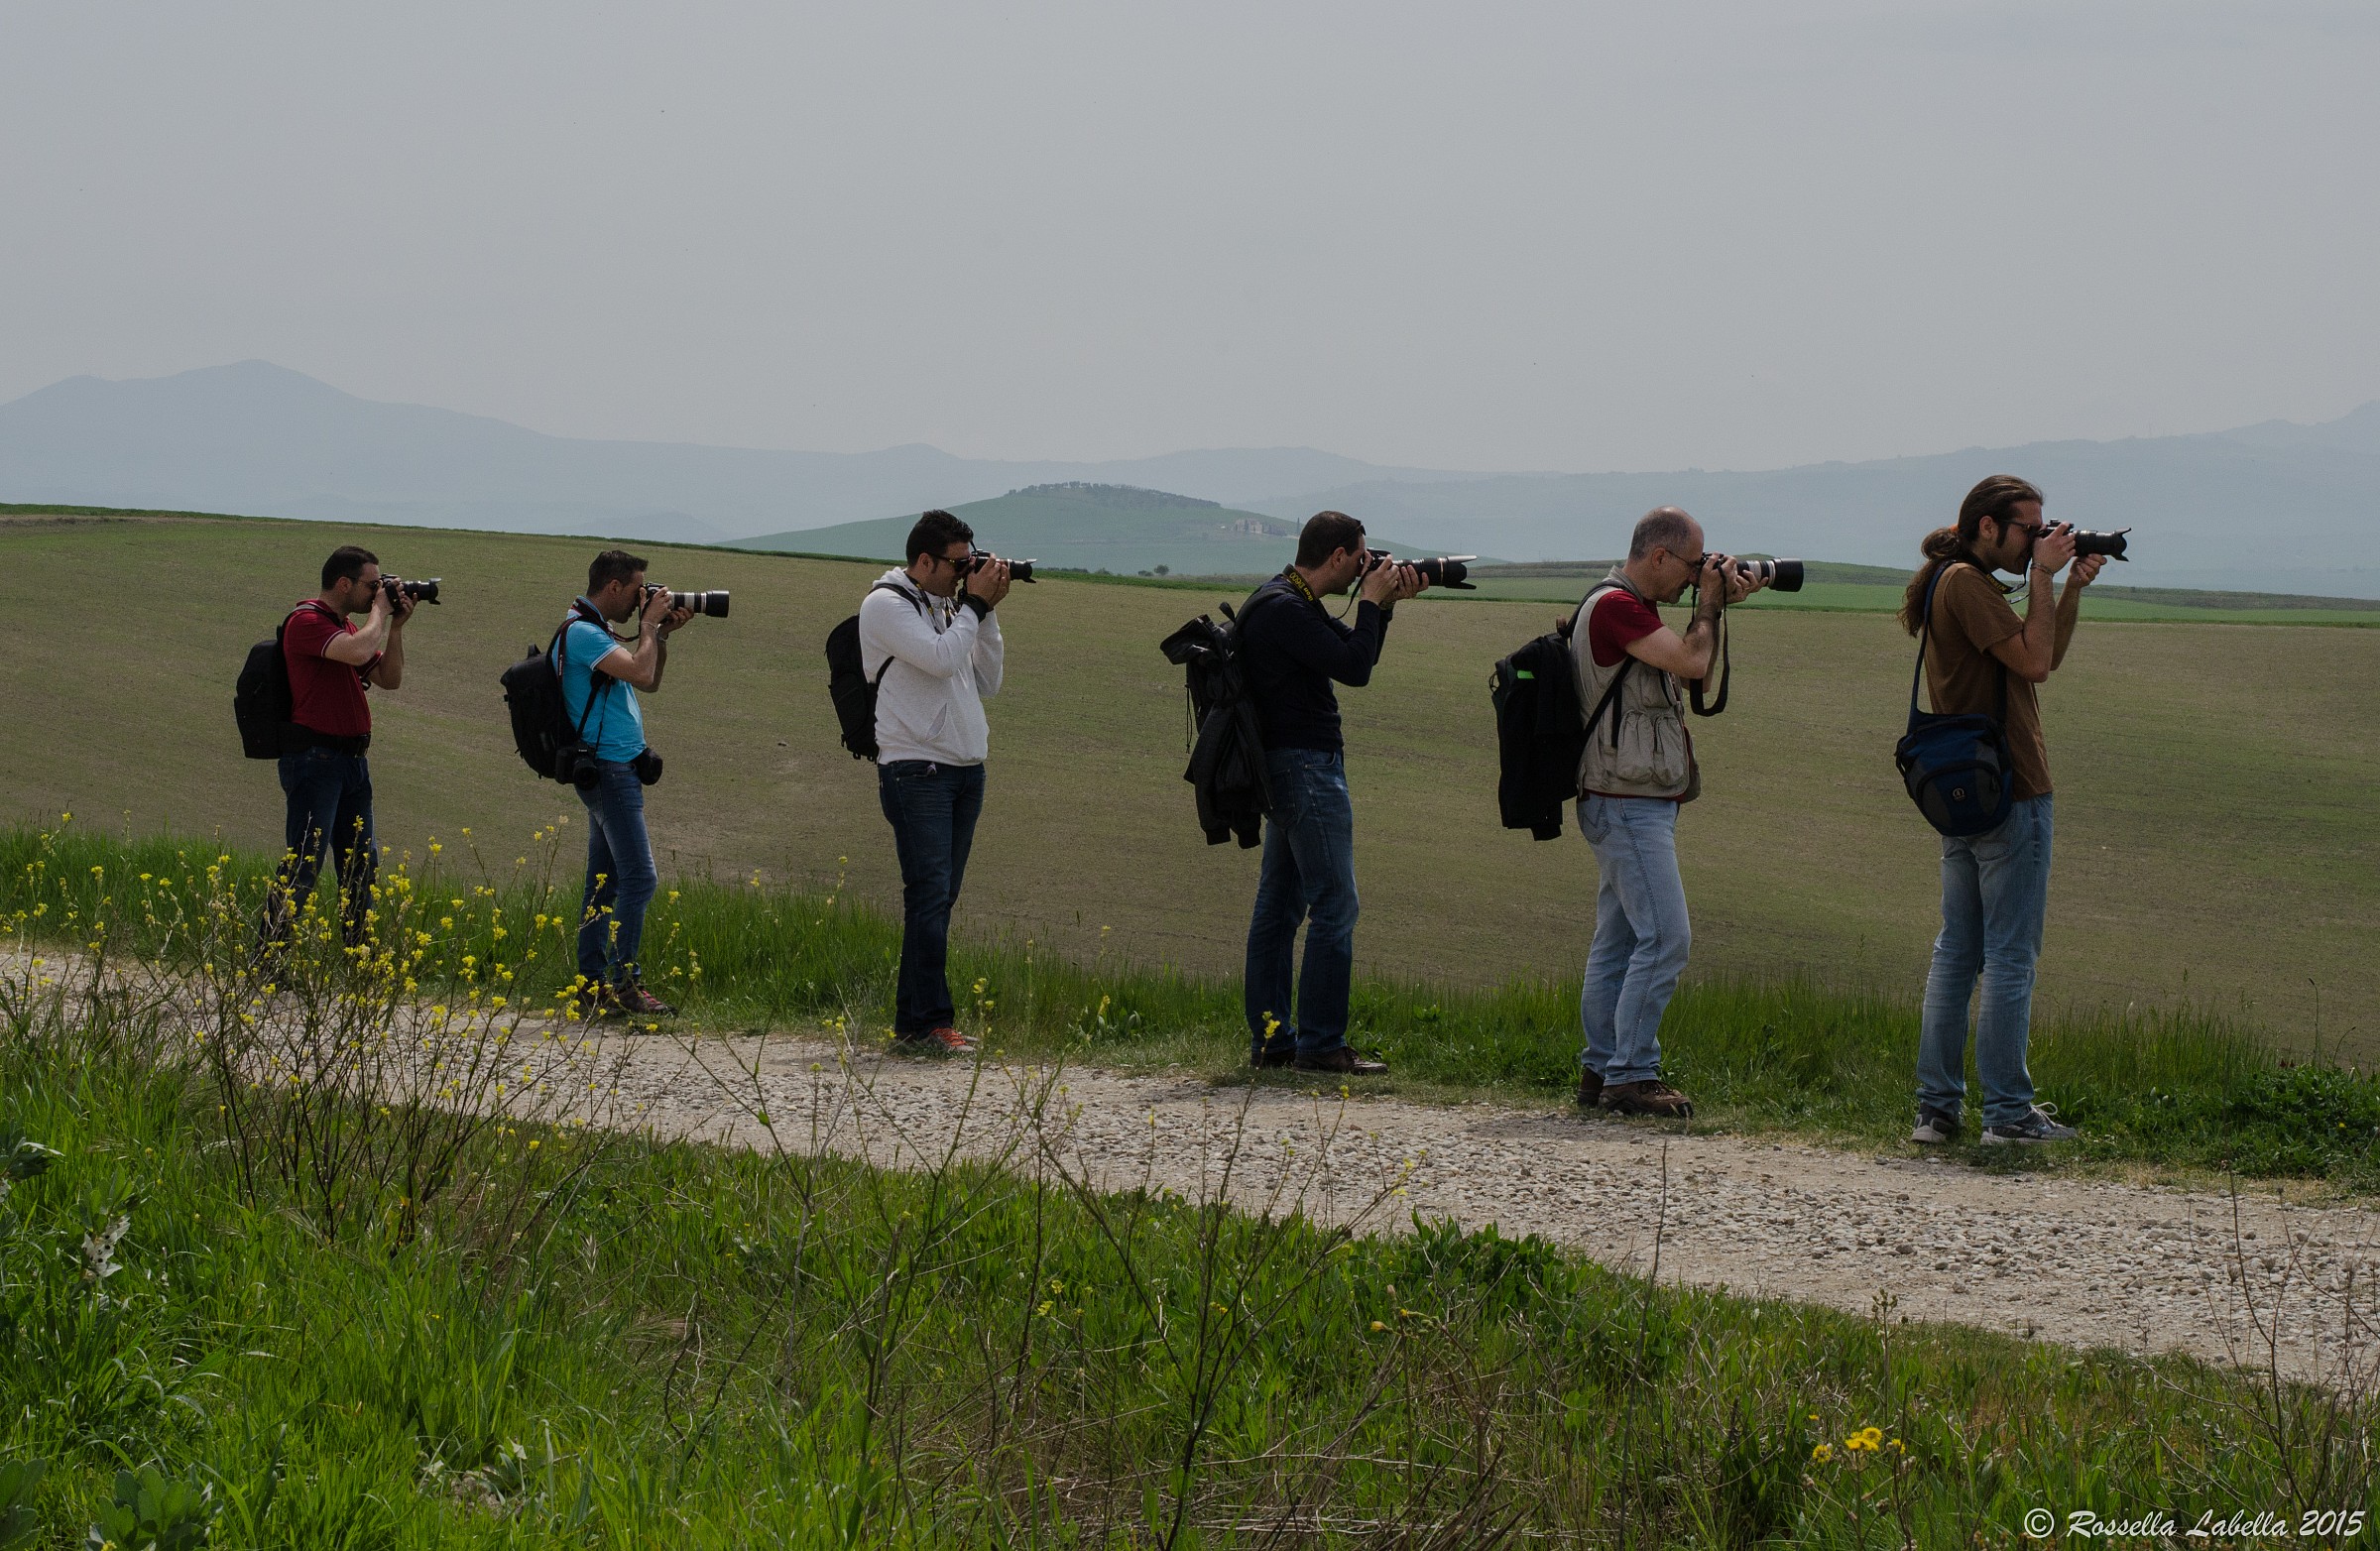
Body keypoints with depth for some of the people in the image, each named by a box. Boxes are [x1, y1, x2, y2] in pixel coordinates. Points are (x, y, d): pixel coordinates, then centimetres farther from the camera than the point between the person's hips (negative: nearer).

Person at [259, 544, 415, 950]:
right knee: (301, 866, -11)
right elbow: (358, 652, -29)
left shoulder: (346, 625, 17)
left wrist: (395, 626, 9)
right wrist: (379, 611, -12)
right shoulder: (307, 620, -13)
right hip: (316, 759, -9)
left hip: (351, 760, 9)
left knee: (362, 864, 13)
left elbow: (389, 679, 20)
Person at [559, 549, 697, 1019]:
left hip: (612, 771, 11)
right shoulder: (582, 632, -14)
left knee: (605, 880, 10)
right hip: (609, 767, -11)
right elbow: (640, 671, -25)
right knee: (640, 877, -12)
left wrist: (663, 633, 9)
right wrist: (649, 623, -11)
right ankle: (625, 984, -11)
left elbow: (650, 682, 21)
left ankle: (592, 988, 11)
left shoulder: (595, 631, 18)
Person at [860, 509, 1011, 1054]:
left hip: (966, 770, 8)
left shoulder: (950, 606, 17)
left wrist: (988, 612, 7)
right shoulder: (886, 605, -6)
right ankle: (927, 1022, -12)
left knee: (938, 900, 6)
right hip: (916, 770, -8)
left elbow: (986, 682, 15)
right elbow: (941, 659, -19)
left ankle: (914, 1019, 9)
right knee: (930, 896, -12)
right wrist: (975, 604, -7)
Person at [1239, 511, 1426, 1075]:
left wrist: (1387, 603, 9)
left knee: (1280, 905, 11)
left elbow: (1356, 653, 22)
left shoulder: (1292, 603, 15)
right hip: (1305, 767, -11)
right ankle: (1320, 1044, -7)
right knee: (1335, 905, -8)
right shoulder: (1283, 609, -18)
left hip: (1288, 768, 11)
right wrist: (1373, 601, -9)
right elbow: (1355, 668, -21)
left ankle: (1270, 1038, 15)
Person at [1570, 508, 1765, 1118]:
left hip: (1636, 804, 11)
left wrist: (1717, 605, 8)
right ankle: (1631, 1075, -13)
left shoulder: (1631, 607, 17)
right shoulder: (1615, 606, -16)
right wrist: (1708, 604, -6)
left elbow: (1694, 667, 19)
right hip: (1628, 805, -11)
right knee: (1665, 936, -14)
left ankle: (1600, 1069, 15)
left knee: (1619, 941, 11)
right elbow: (1692, 663, -22)